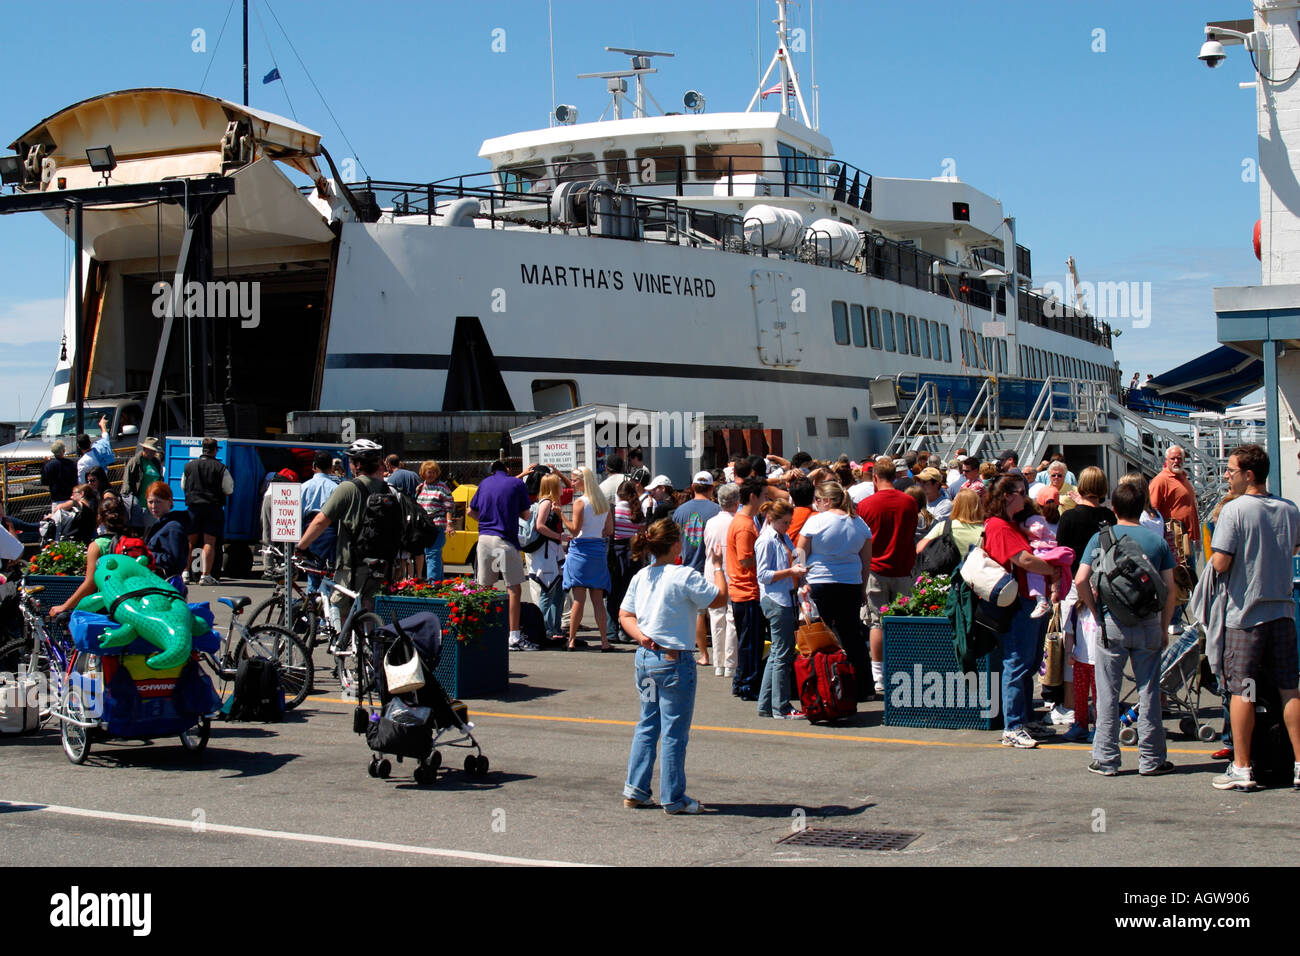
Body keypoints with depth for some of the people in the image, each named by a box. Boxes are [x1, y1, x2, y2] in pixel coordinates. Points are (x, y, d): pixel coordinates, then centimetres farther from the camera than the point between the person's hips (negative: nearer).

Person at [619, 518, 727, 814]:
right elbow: (720, 598, -10)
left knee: (647, 725, 18)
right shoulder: (685, 576, -15)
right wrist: (718, 566, 1)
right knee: (674, 731, 2)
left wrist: (640, 635, -3)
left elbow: (625, 615, 10)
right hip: (674, 662, -7)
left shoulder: (641, 576, 7)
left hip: (644, 658, 7)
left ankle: (635, 790, 20)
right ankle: (673, 798, 9)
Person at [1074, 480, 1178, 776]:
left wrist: (1096, 611, 6)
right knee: (1149, 692, 7)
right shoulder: (1157, 540, 3)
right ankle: (1151, 759, 12)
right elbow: (1170, 588, 2)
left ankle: (1105, 759, 8)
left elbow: (1081, 580, -8)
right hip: (1149, 624, 1)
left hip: (1112, 623, -1)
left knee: (1108, 694, 5)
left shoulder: (1101, 538, 0)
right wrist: (1164, 628, 9)